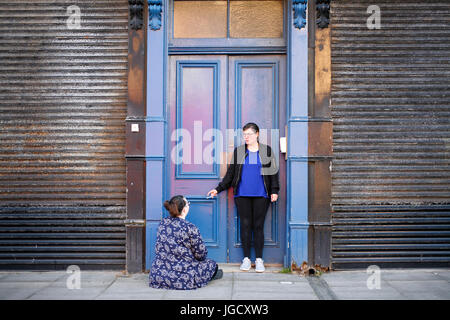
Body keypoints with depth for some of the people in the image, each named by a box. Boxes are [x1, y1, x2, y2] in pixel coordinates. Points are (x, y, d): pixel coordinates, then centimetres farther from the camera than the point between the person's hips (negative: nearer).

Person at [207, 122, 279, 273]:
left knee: (258, 225, 0)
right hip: (242, 195, 1)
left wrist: (274, 190, 1)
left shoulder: (267, 151, 7)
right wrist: (218, 189, 8)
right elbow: (230, 173, 12)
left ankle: (259, 259, 9)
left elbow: (273, 172, 8)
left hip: (261, 195, -1)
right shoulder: (238, 151, 10)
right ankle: (246, 258, 11)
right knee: (245, 225, 2)